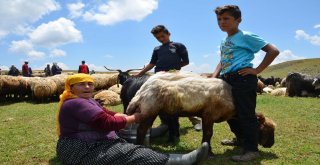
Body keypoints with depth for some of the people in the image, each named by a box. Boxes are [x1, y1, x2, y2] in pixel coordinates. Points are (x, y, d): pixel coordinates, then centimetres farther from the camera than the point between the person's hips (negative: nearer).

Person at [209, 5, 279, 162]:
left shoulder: (246, 36, -6)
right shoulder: (224, 42, 19)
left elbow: (273, 51, -9)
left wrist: (256, 70, -12)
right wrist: (214, 76, 7)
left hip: (242, 79, -9)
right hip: (227, 80, 9)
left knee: (246, 114, -6)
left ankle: (252, 149, 5)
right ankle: (241, 139, 37)